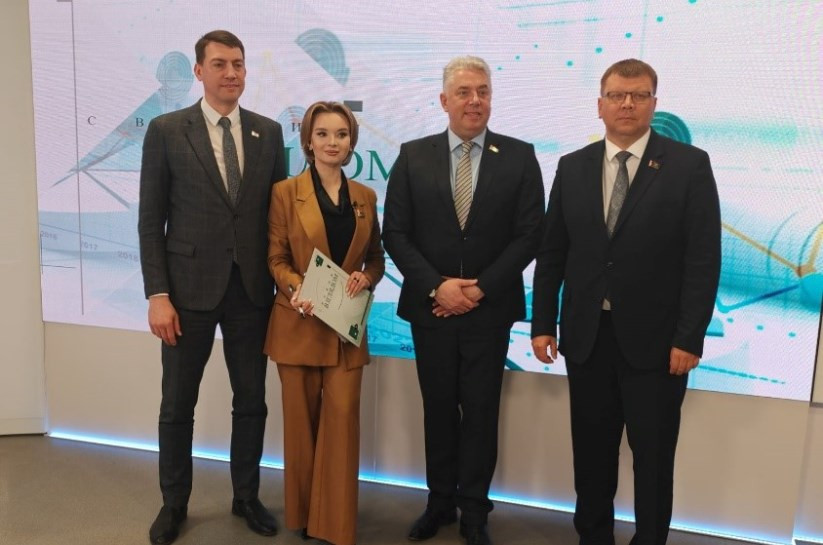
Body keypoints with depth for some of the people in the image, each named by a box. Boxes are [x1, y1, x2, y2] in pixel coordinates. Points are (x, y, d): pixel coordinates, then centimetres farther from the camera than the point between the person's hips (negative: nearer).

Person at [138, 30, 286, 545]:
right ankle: (174, 503, 31)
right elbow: (151, 221, -3)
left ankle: (247, 496, 31)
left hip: (252, 289, 2)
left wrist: (284, 281, 2)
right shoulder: (166, 130, -2)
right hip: (190, 288, -2)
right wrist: (158, 295, -9)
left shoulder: (269, 131, 6)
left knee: (252, 402, 12)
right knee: (178, 405, 11)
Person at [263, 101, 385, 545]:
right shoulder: (286, 192, -2)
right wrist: (296, 290, -21)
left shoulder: (365, 197, 8)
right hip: (299, 323, -2)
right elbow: (275, 259, -3)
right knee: (301, 420, 9)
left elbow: (376, 257, 13)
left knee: (342, 419, -1)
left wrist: (366, 278, -9)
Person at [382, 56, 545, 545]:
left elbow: (528, 235, -5)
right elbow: (396, 233, -1)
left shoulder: (519, 156, 0)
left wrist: (478, 289, -12)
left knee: (481, 411, 8)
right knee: (438, 408, 13)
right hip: (430, 306, 1)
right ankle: (440, 501, 30)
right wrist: (437, 286, -13)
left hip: (489, 308, -1)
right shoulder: (413, 156, 2)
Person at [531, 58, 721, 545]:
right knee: (591, 452, 14)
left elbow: (704, 260, -7)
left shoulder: (689, 165, -3)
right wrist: (543, 324, 2)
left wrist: (689, 338, -12)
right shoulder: (573, 167, 6)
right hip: (586, 336, 3)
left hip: (654, 339, -2)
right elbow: (552, 254, 6)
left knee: (653, 457, 10)